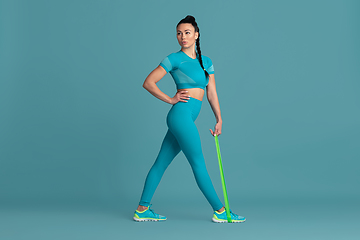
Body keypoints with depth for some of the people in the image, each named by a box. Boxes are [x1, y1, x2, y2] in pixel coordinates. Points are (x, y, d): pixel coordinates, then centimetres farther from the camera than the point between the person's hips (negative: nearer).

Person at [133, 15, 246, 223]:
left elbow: (212, 93, 16)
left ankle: (142, 209, 17)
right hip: (181, 114, -7)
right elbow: (148, 83, -1)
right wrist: (171, 99, -5)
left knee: (161, 163, 10)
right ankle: (220, 211, 5)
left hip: (188, 119, 7)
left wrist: (219, 120, 12)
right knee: (199, 164, -3)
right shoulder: (174, 59, -2)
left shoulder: (206, 61, 17)